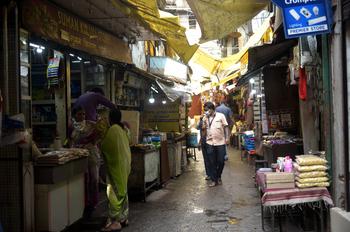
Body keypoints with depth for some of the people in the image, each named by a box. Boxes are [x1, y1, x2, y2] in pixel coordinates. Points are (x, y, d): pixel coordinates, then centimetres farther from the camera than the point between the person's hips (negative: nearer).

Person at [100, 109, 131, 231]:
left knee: (114, 192, -4)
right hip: (124, 163, 9)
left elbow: (104, 146, -9)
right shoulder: (122, 129, 11)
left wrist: (99, 143, 10)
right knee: (122, 191, 15)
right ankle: (123, 218, 23)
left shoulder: (113, 129, -14)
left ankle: (115, 221, -1)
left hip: (116, 164, -9)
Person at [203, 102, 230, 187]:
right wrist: (205, 121, -7)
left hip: (220, 142, -2)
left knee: (221, 161, 5)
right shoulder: (205, 118, 9)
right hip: (210, 143, 2)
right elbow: (203, 129, 6)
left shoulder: (220, 116, 1)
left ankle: (218, 177, 27)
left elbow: (226, 127, 0)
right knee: (212, 162, 2)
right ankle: (214, 180, 11)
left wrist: (227, 137, -8)